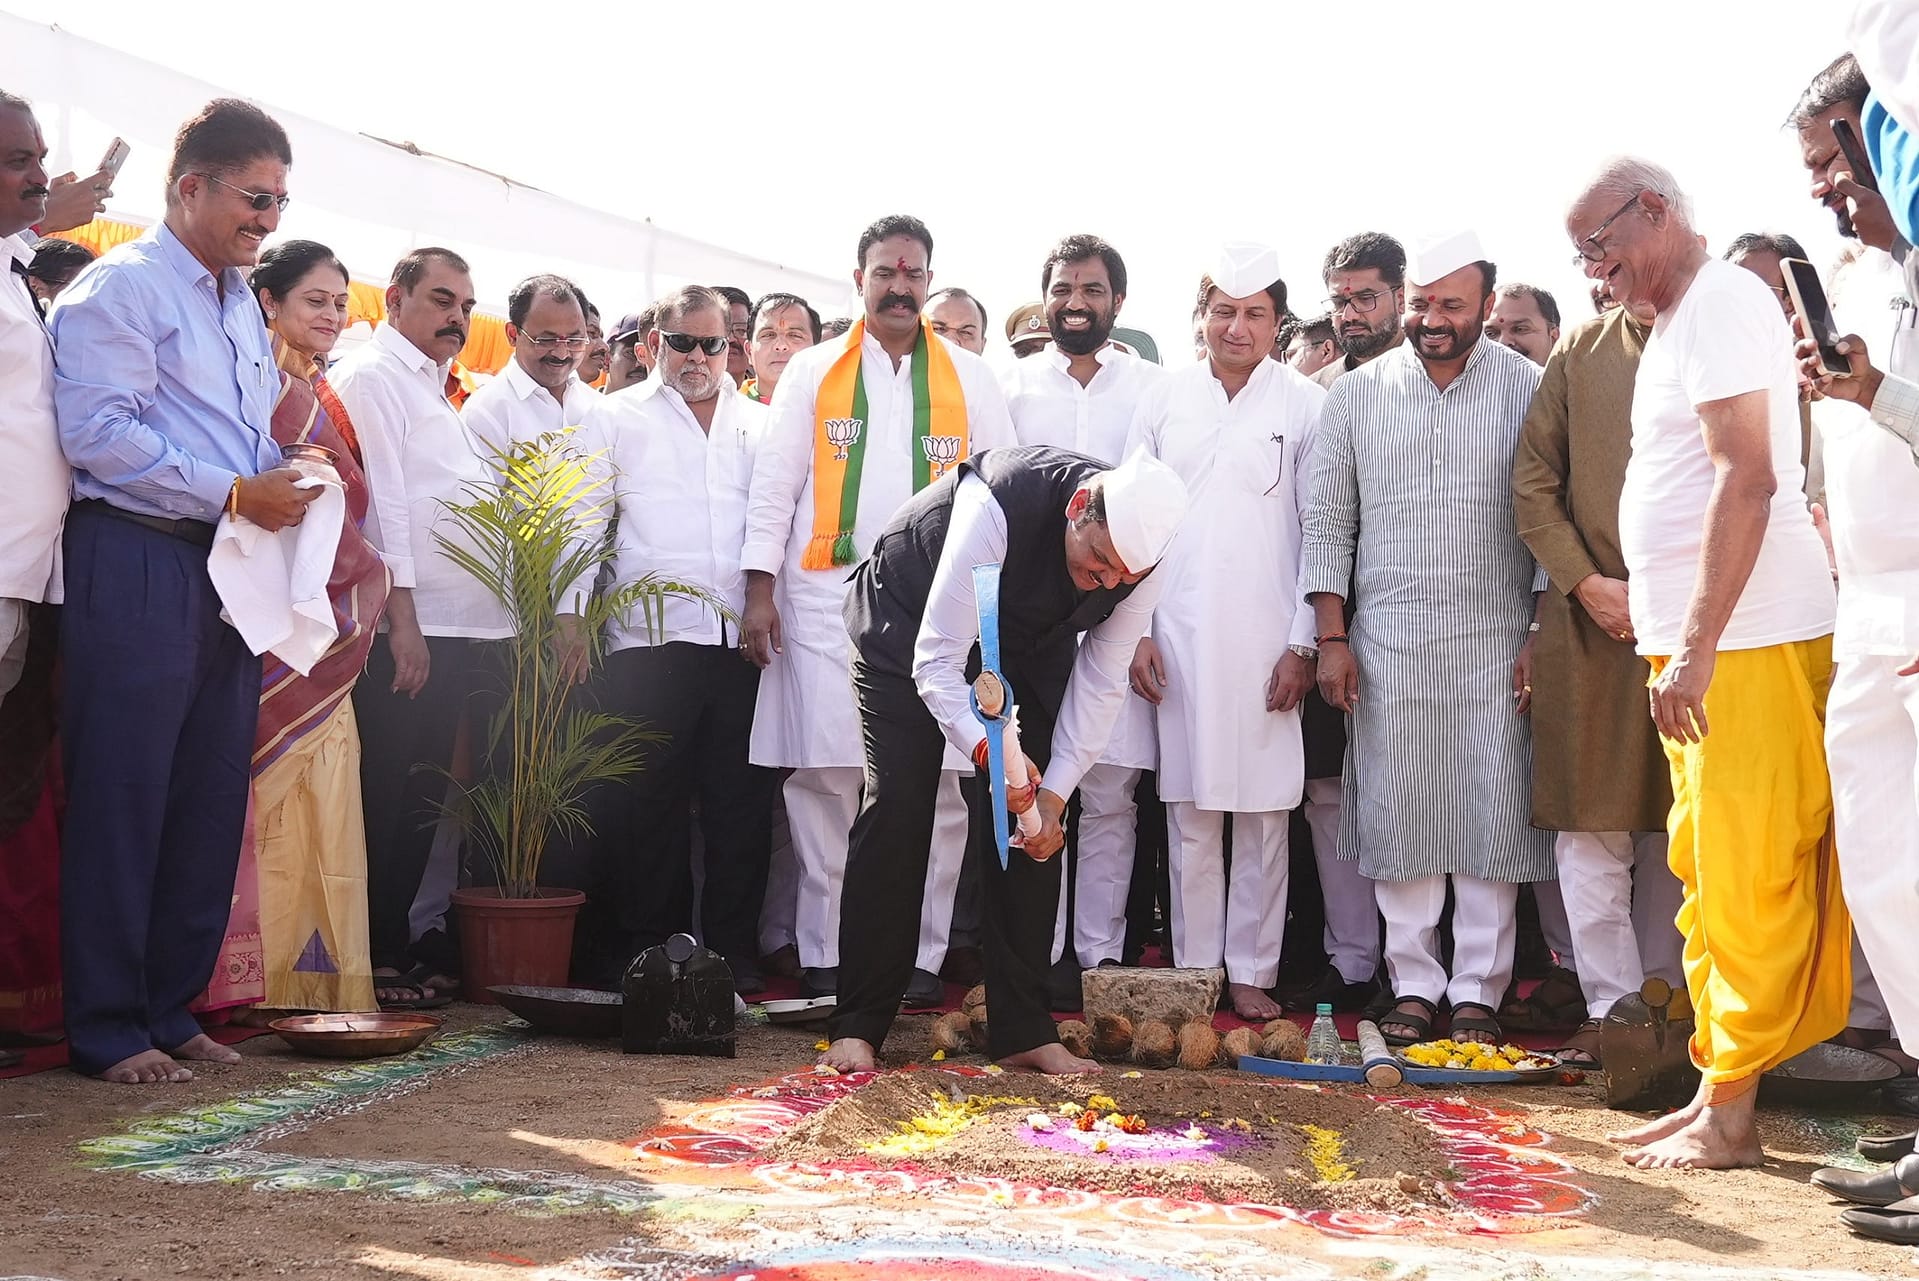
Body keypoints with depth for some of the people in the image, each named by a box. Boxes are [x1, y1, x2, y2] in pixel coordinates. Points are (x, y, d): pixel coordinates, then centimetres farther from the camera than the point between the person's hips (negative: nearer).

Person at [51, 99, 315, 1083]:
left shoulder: (241, 304, 22)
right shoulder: (121, 287, -4)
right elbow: (99, 432, -16)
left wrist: (289, 485, 5)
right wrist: (235, 493, -16)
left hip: (229, 570, 8)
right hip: (137, 564, -8)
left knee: (210, 801, 8)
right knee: (122, 799, -4)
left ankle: (170, 1008, 18)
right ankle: (106, 1029, 4)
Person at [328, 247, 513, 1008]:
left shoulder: (433, 389, 22)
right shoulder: (372, 376, -5)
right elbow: (381, 500, -14)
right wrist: (402, 618, -19)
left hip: (457, 630, 9)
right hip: (405, 630, -9)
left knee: (424, 800, 12)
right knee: (389, 800, -4)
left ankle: (407, 946, 19)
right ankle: (377, 962, 3)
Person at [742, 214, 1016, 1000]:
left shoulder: (969, 378, 12)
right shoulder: (812, 373, 11)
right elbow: (775, 485, 6)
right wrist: (760, 586, -3)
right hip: (827, 601, 0)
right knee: (823, 776, -3)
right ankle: (823, 955, 4)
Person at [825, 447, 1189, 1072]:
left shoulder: (1140, 557, -25)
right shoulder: (997, 506, -40)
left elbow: (1100, 681, -13)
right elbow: (936, 660, -37)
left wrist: (1055, 793, -20)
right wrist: (987, 749, -52)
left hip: (1028, 640, 4)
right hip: (911, 621, -4)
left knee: (1030, 822, -5)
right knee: (895, 809, -12)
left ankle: (1022, 1031, 2)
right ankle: (857, 1027, -5)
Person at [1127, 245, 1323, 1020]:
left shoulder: (1306, 407, 2)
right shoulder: (1162, 401, 8)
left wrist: (1304, 644, -4)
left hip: (1267, 642, -2)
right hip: (1178, 638, 2)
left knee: (1264, 811, 2)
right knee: (1190, 811, 6)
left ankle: (1251, 971, 11)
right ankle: (1194, 969, 14)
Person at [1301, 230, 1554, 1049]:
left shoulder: (1530, 389, 1)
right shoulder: (1356, 395, 6)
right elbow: (1329, 523, 7)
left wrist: (1543, 636, -4)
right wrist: (1332, 637, 1)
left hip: (1495, 643, -1)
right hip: (1387, 642, 1)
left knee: (1492, 817, 1)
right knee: (1398, 815, 4)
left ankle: (1478, 989, 12)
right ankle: (1414, 985, 14)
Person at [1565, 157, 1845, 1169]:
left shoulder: (1720, 300, -9)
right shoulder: (1678, 319, 20)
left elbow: (1747, 476, -20)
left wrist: (1697, 646, -23)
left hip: (1747, 640, -10)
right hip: (1700, 642, 10)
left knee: (1746, 882, -5)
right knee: (1710, 879, 12)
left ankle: (1730, 1117, 0)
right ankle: (1715, 1091, 19)